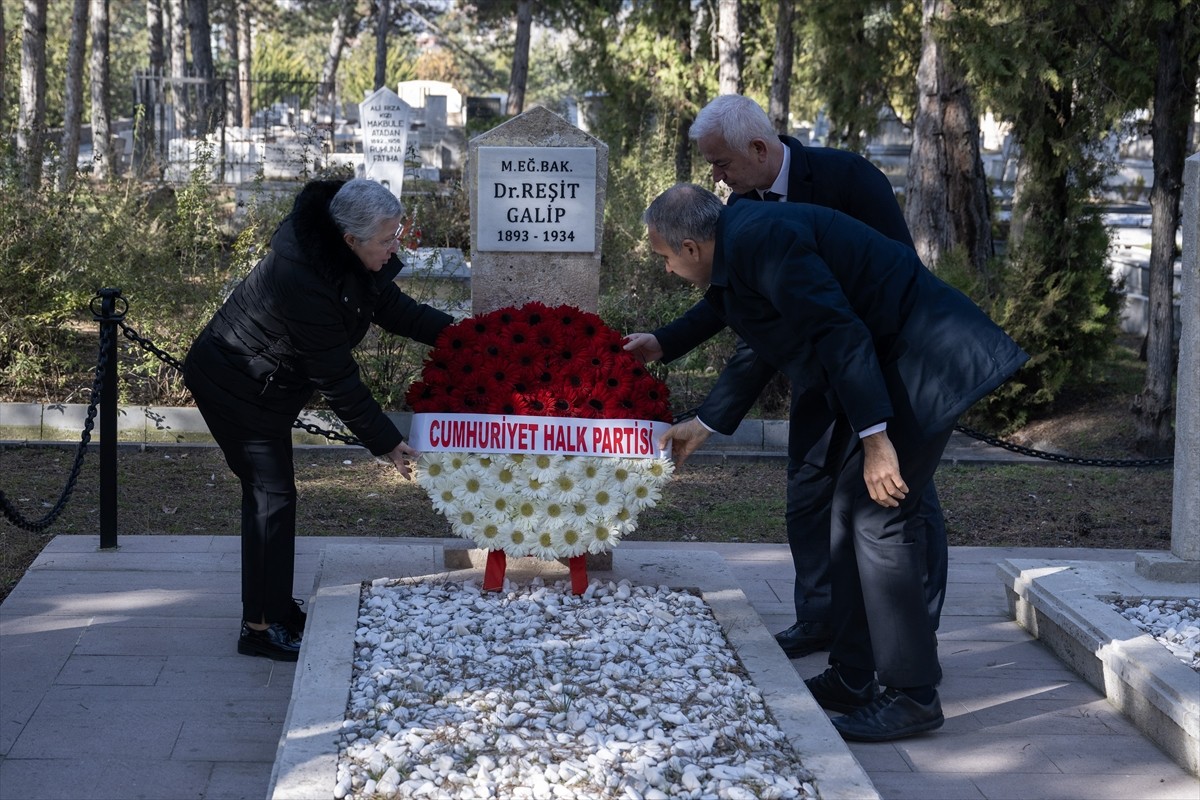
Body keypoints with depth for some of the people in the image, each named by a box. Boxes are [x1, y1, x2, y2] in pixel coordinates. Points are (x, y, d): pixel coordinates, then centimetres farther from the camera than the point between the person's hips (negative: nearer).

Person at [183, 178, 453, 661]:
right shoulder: (303, 281, -36)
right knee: (271, 496, -6)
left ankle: (276, 610, 29)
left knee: (271, 494, 16)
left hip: (265, 384, 9)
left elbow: (395, 309, 4)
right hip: (234, 387, -9)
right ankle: (261, 628, 3)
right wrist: (385, 443, -23)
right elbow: (337, 378, -30)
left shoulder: (354, 259, -10)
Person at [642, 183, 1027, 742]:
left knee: (879, 519, -11)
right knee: (849, 515, 12)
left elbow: (840, 333, -25)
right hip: (884, 361, 11)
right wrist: (701, 426, 34)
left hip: (923, 360, -11)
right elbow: (761, 353, 27)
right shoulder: (743, 241, 13)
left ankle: (912, 695, -4)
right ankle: (851, 680, 19)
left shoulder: (760, 239, -20)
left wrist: (875, 438, -26)